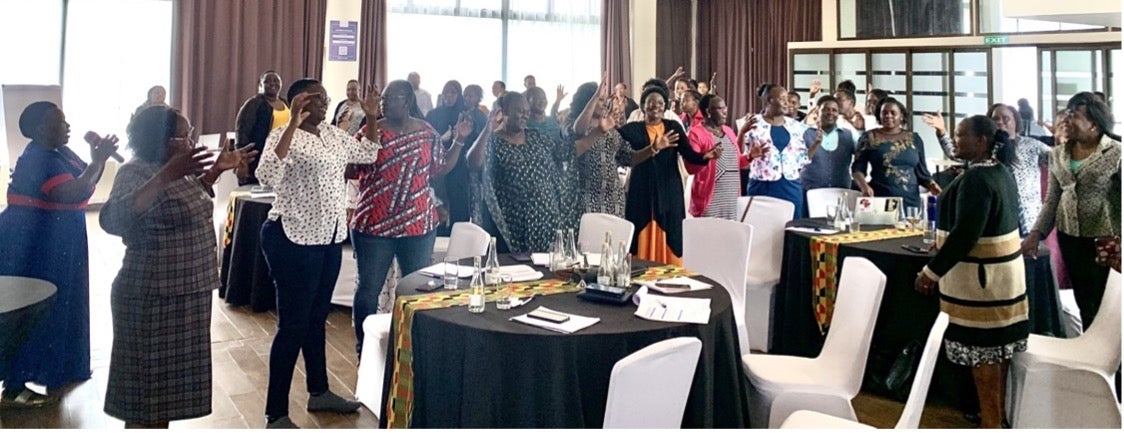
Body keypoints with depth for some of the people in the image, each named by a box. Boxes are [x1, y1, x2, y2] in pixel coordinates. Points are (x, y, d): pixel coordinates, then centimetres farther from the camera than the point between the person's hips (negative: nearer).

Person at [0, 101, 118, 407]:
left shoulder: (59, 152, 7)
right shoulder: (39, 159, -22)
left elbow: (87, 183, 12)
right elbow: (73, 194, -34)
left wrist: (99, 158, -4)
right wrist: (98, 160, -30)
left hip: (53, 243, 10)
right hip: (33, 245, -10)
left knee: (53, 306, 19)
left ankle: (52, 369, 34)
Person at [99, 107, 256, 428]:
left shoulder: (175, 172, 8)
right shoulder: (135, 173, -18)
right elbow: (113, 220, -37)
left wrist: (217, 169, 16)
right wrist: (166, 176, -44)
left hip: (184, 294, 9)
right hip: (152, 300, -9)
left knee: (167, 381, 18)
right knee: (146, 388, 3)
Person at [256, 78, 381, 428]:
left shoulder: (333, 134, 10)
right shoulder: (285, 136, -14)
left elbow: (367, 155, 23)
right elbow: (267, 176, -32)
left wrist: (372, 118, 11)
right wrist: (294, 123, -34)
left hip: (329, 238, 8)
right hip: (295, 240, -8)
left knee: (317, 317, 19)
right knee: (293, 325, -4)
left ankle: (319, 392, 33)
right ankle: (276, 415, 6)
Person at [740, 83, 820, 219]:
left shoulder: (795, 126, 11)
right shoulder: (753, 124, -3)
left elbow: (802, 158, 15)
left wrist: (816, 143, 1)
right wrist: (742, 132, -22)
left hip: (791, 187, 5)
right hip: (763, 187, -4)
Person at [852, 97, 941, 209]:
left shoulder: (914, 139, 12)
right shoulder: (869, 138, 4)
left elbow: (921, 171, 15)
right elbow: (857, 168, 0)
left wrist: (931, 184, -4)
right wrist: (864, 186, -18)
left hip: (910, 201, 3)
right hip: (878, 201, -2)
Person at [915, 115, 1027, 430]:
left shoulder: (976, 178, -21)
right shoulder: (1001, 170, 10)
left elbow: (966, 235, -26)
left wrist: (932, 271, -21)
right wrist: (946, 240, 25)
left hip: (979, 275, -10)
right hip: (1002, 270, 10)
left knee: (981, 350, -1)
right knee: (997, 348, 17)